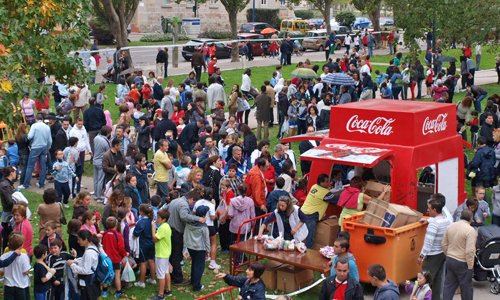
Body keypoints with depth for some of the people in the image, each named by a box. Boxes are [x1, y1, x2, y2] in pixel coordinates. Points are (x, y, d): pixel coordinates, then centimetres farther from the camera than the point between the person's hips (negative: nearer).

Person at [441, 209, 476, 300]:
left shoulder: (450, 227, 4)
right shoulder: (470, 230, -18)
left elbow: (444, 244, 11)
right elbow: (470, 251, -22)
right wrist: (470, 266, -14)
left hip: (450, 260, 6)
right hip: (462, 263, -6)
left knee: (448, 285, 14)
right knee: (466, 287, 9)